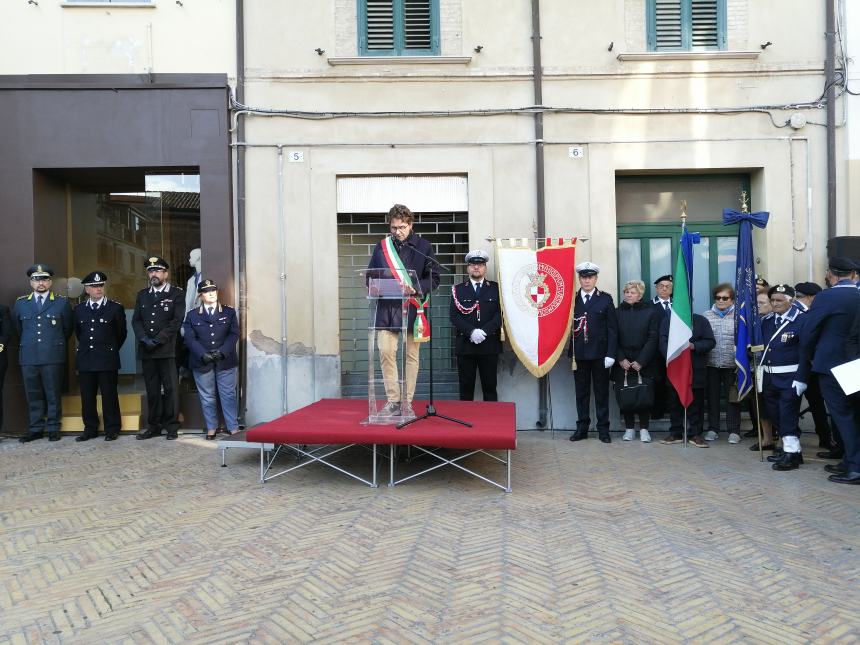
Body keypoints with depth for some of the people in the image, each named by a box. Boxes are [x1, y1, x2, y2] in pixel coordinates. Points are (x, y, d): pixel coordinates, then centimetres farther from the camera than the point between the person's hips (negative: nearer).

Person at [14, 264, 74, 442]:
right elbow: (18, 329, 21)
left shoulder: (62, 303, 3)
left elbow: (67, 329, 12)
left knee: (53, 394, 2)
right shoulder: (20, 303, 10)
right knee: (33, 394, 7)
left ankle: (53, 429, 10)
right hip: (28, 357, 3)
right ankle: (36, 429, 16)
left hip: (53, 357, -2)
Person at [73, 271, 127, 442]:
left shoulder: (115, 308, 1)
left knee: (109, 396, 0)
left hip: (107, 360, -3)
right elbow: (78, 332, 22)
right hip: (85, 360, 3)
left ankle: (112, 429, 9)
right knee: (87, 397, 7)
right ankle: (90, 429, 17)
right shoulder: (79, 309, 11)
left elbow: (121, 333, 9)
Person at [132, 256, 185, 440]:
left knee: (170, 389, -2)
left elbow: (177, 320, -7)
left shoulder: (177, 294, 2)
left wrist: (158, 340, -13)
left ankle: (172, 426, 5)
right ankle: (154, 426, 15)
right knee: (152, 390, 8)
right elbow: (136, 320, 10)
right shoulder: (142, 295, 16)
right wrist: (144, 338, -7)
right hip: (146, 350, 4)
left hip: (167, 350, -4)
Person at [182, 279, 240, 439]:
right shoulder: (192, 315, 7)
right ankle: (211, 428, 19)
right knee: (207, 397, 8)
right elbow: (189, 338, -1)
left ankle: (233, 427, 8)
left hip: (226, 361, -1)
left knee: (228, 395, 1)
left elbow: (234, 334, -1)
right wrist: (203, 355, -15)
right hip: (202, 363, 1)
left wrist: (223, 352, -14)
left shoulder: (229, 312, 7)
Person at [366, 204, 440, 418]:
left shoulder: (423, 246, 4)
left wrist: (415, 288, -16)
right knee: (385, 352, -7)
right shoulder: (381, 246, 10)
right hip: (387, 307, 2)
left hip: (412, 308, -1)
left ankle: (406, 403, 13)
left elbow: (433, 279, 2)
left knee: (411, 356, 3)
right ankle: (393, 402, 4)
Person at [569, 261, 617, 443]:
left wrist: (611, 354, -8)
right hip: (579, 353, 1)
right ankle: (582, 428, 17)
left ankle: (603, 429, 15)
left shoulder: (605, 299, 2)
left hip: (600, 353, -1)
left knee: (602, 392, 7)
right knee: (581, 392, 8)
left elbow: (612, 328, -1)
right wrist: (571, 351, -8)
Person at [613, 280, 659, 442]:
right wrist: (621, 359, -7)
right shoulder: (618, 312, 6)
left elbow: (652, 339, -4)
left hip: (644, 363, -1)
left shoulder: (651, 312, 2)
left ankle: (644, 429, 10)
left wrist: (641, 361, -11)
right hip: (622, 363, 2)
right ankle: (629, 428, 13)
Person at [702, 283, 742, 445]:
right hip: (711, 364, 2)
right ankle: (713, 429, 20)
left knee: (732, 398, 5)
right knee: (712, 397, 9)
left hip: (732, 364, -2)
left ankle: (734, 431, 15)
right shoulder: (707, 316, 6)